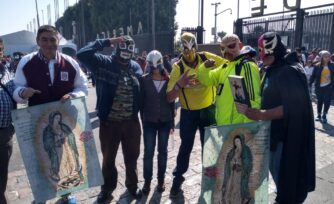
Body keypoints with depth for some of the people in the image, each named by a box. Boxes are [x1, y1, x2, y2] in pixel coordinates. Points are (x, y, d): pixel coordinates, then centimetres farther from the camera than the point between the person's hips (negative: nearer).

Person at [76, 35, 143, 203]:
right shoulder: (104, 63, -8)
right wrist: (107, 42, -18)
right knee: (108, 158, 17)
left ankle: (132, 185, 41)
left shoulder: (136, 66, 3)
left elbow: (141, 91, 7)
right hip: (109, 122, -2)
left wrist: (139, 114, 2)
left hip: (132, 122, 3)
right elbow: (82, 54, -22)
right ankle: (107, 188, 40)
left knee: (132, 157, 18)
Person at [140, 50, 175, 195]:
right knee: (148, 152, 3)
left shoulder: (168, 80, 0)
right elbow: (141, 101, -1)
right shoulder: (144, 80, -4)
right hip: (149, 121, -1)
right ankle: (147, 181, 18)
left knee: (162, 151, 11)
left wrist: (172, 121, 4)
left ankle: (161, 179, 25)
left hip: (165, 120, 1)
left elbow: (171, 101, 4)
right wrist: (142, 119, -2)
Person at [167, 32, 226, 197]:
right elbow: (169, 98, -18)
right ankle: (178, 177, 32)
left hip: (208, 110, 1)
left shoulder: (207, 58, -11)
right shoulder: (177, 67, -14)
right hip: (188, 113, -1)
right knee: (186, 146, 10)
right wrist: (179, 83, -34)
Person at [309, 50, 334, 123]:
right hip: (319, 87, -1)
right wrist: (310, 84, -8)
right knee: (319, 101, 11)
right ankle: (319, 115, 26)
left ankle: (324, 116, 18)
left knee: (327, 101, 2)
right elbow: (313, 76, -4)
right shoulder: (317, 66, -6)